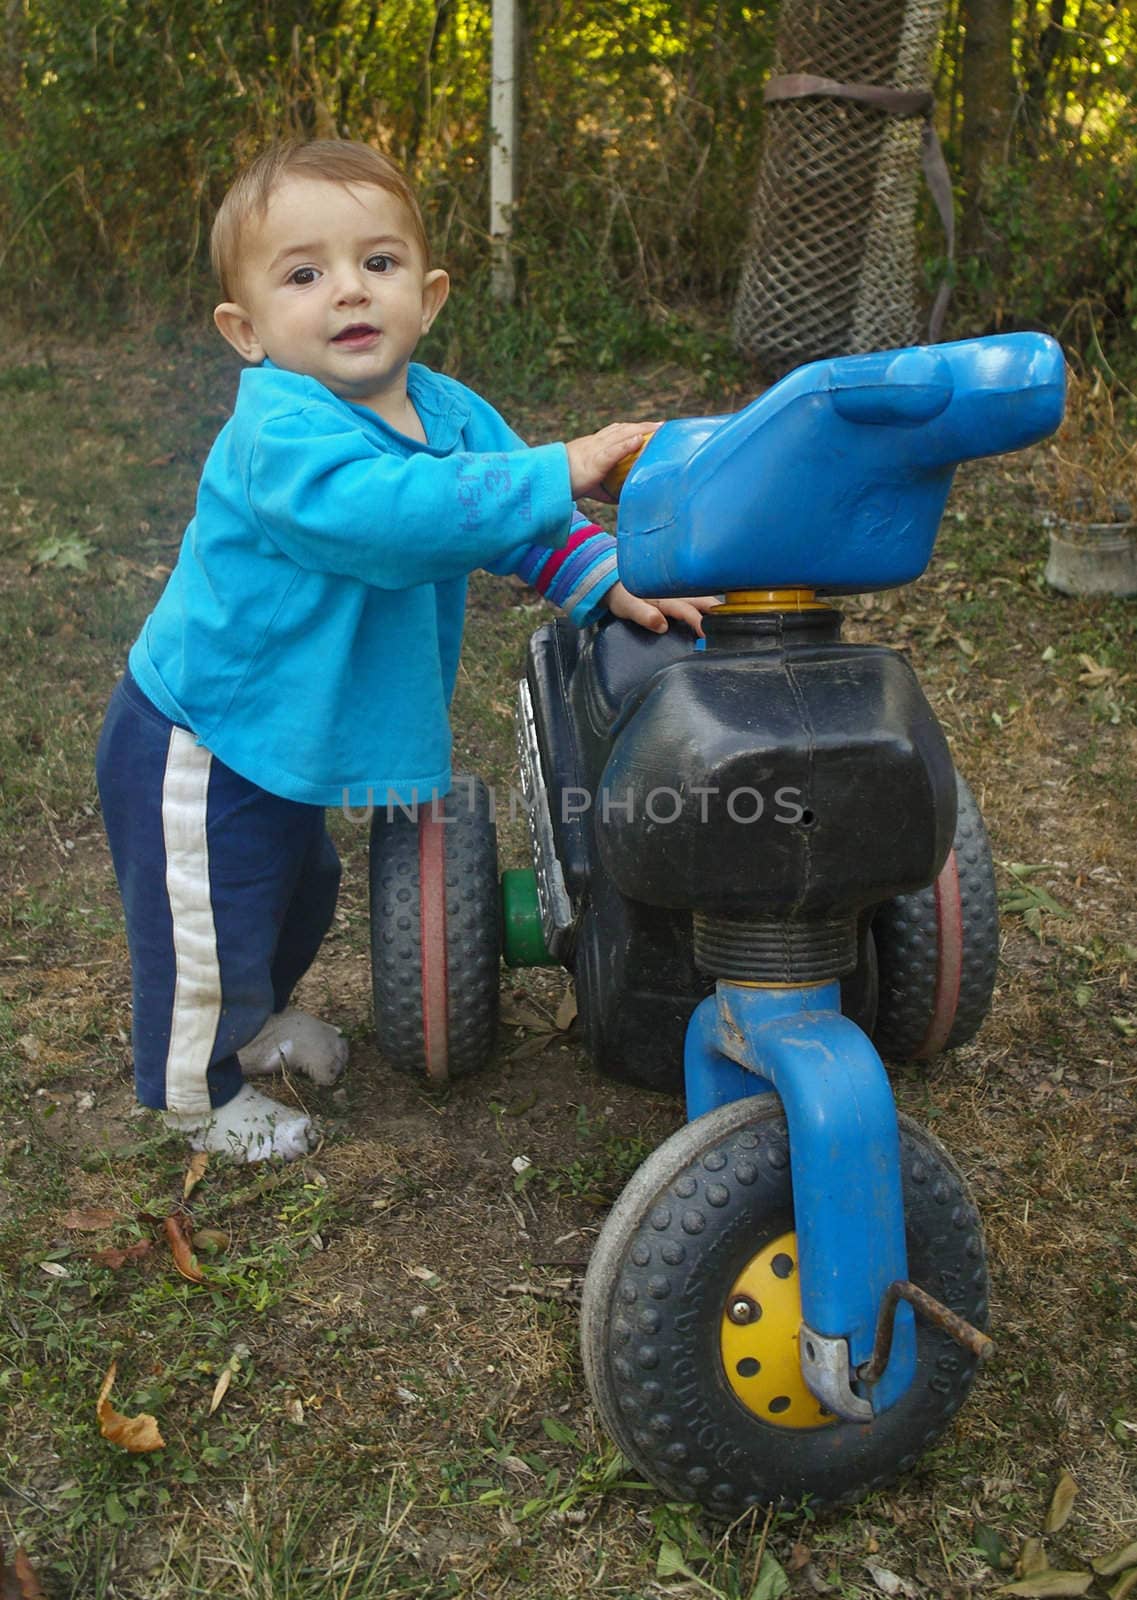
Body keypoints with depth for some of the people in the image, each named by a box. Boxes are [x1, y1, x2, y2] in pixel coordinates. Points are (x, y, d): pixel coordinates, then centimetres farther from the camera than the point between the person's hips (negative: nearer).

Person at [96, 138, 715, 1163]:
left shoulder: (447, 411, -4)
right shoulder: (279, 433, -32)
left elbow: (525, 524, 2)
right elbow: (395, 512, -47)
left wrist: (613, 585, -14)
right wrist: (559, 471, -46)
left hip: (285, 735, 9)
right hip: (199, 747, -8)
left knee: (300, 894, 30)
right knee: (212, 929, 8)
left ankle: (257, 1020, 59)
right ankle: (200, 1089, 36)